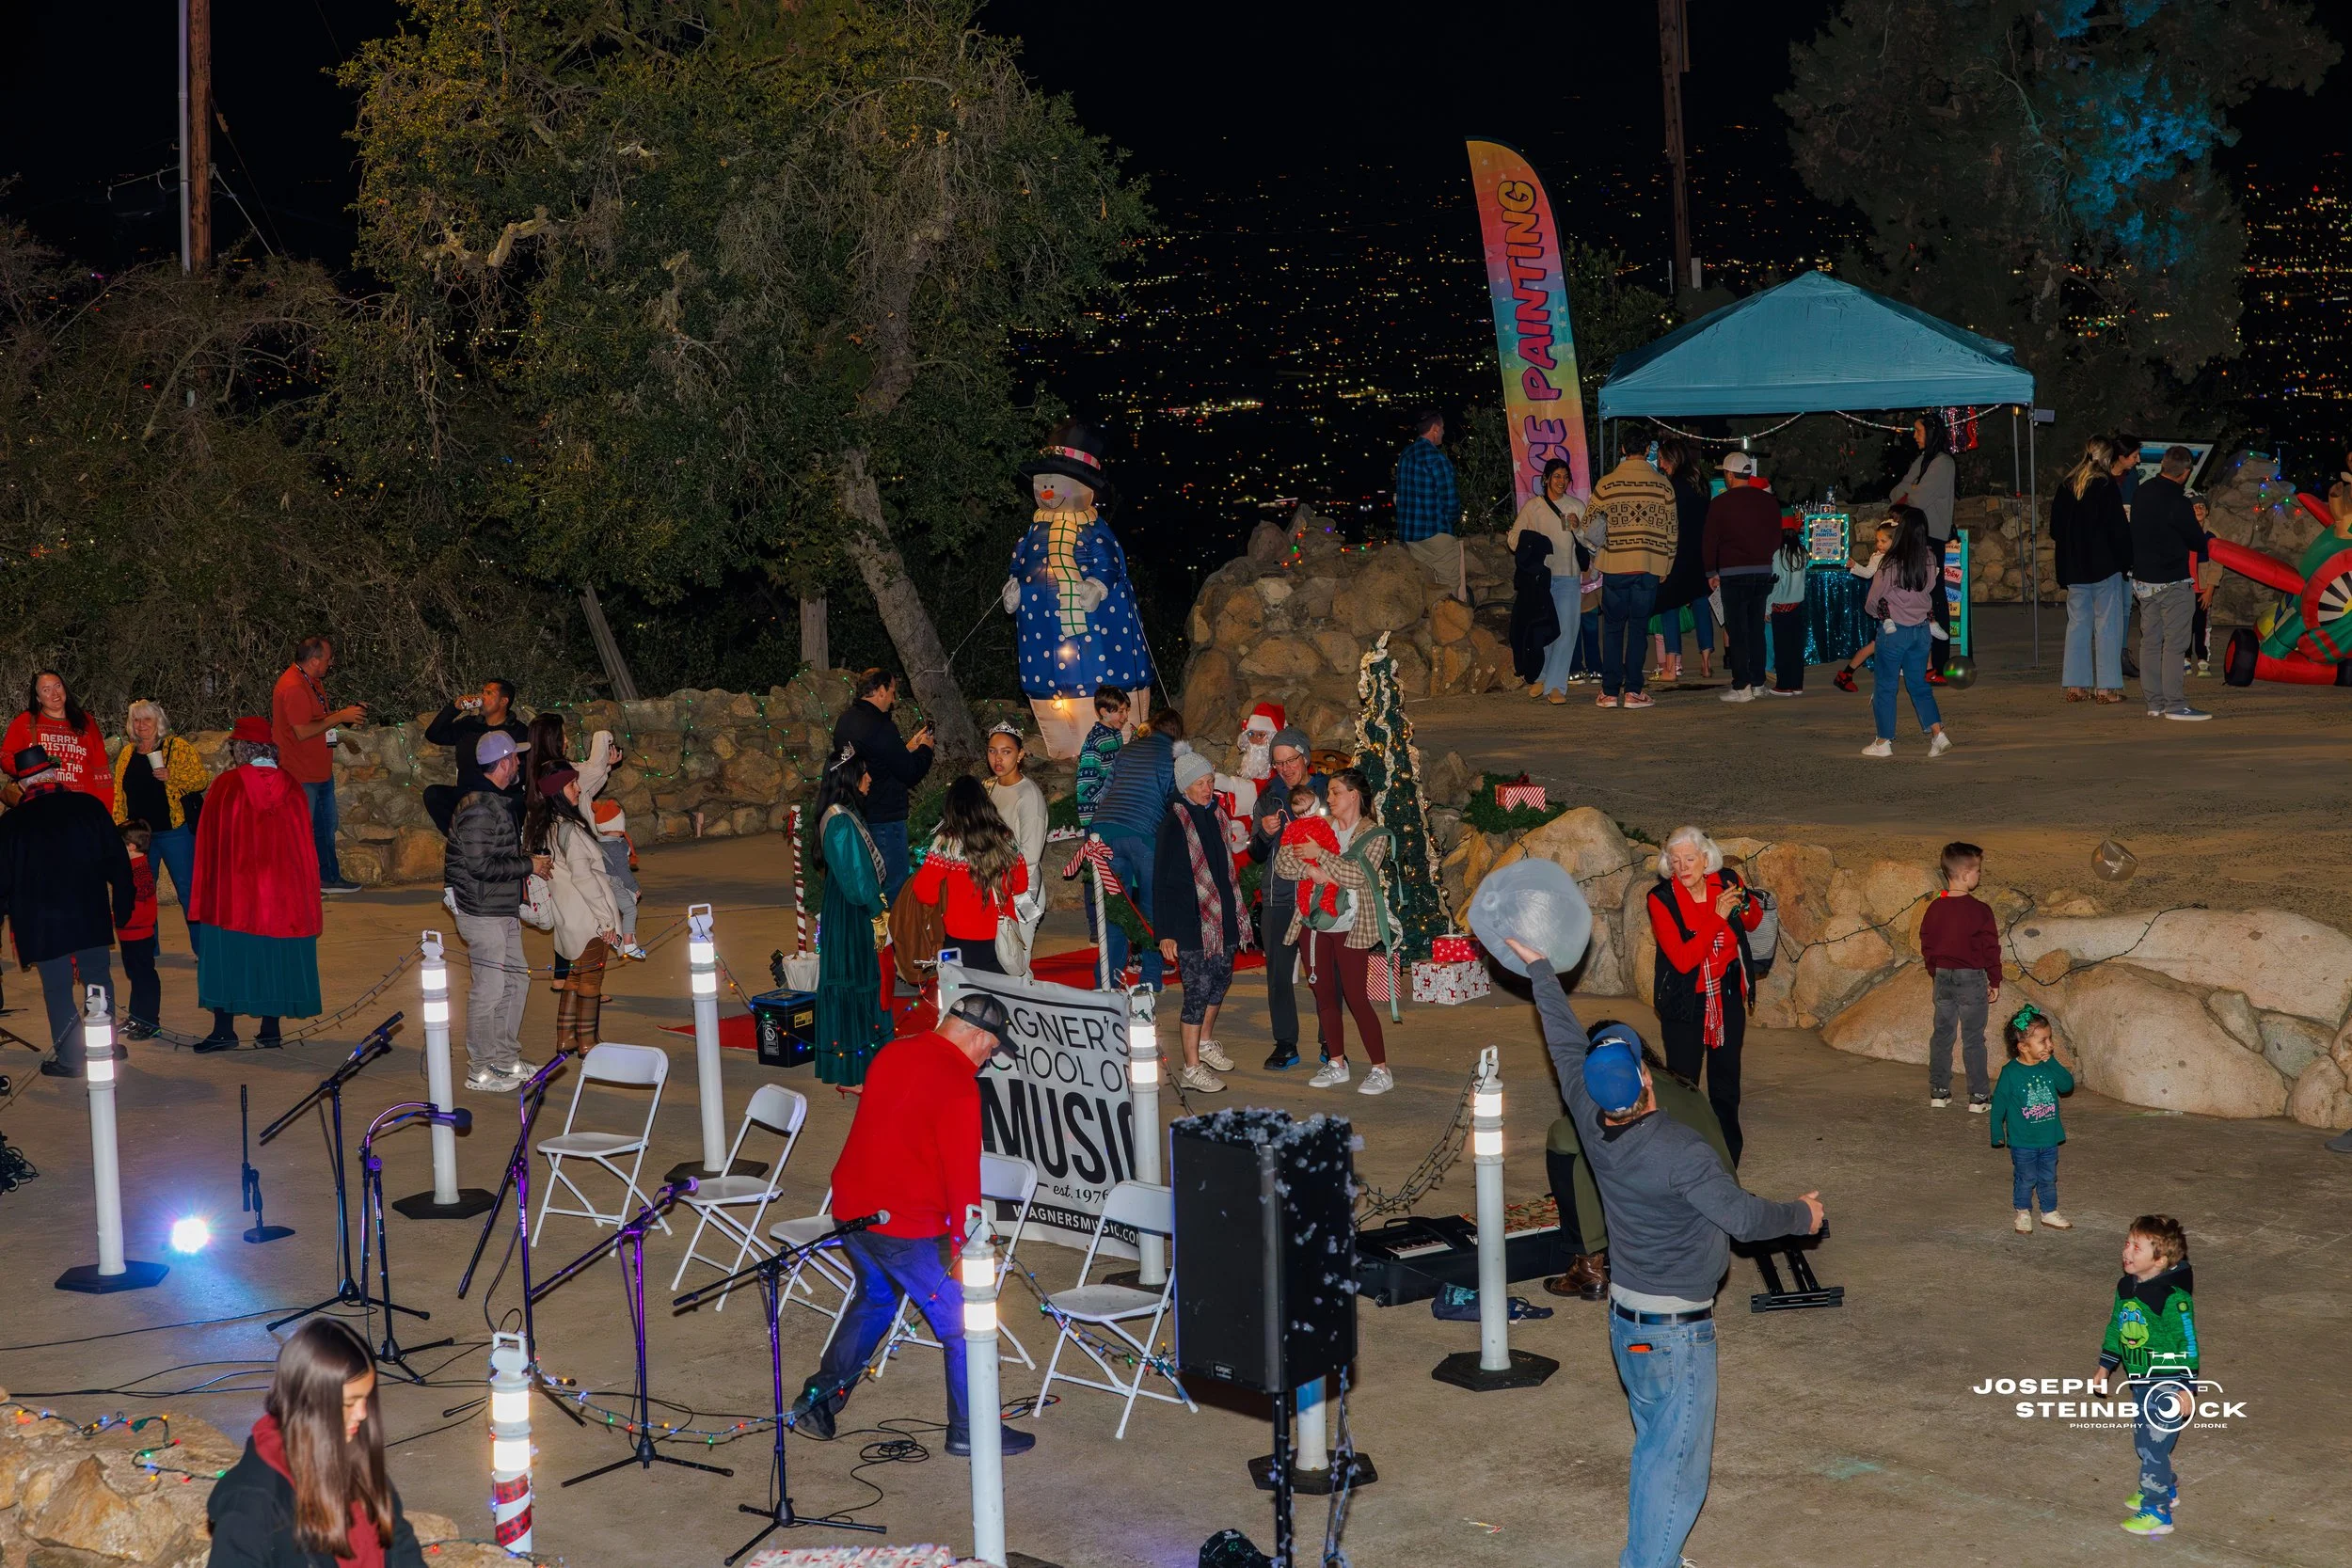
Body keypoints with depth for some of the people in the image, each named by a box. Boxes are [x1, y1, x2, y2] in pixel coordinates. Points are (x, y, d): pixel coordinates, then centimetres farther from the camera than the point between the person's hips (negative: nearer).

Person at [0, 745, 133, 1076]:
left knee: (57, 990, 5)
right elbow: (117, 860, 1)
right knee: (99, 983, 14)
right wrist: (122, 904, 10)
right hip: (91, 917, 2)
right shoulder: (89, 807, -2)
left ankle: (69, 1058, 7)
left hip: (41, 923, -2)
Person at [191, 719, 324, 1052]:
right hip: (285, 886, 2)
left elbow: (209, 842, -2)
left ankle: (224, 1029, 3)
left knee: (228, 956, 6)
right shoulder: (293, 788, -1)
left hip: (234, 888, -2)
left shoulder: (225, 786, -8)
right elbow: (306, 844, 4)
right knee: (275, 957, 10)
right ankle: (270, 1028, 10)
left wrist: (208, 892, 8)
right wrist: (308, 891, 13)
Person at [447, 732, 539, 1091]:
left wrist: (531, 865, 12)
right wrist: (529, 865, -16)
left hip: (504, 910, 11)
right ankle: (480, 1071, 3)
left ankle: (506, 1060, 26)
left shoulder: (495, 802, 15)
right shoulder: (478, 809, -20)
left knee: (516, 978, 15)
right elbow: (481, 865, -25)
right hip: (483, 913, -11)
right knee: (490, 988, -5)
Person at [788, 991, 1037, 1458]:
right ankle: (969, 1431, 13)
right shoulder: (957, 1086, -19)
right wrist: (962, 1248, -13)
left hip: (849, 1209, 8)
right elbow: (962, 1174, -20)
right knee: (961, 1320, 5)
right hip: (907, 1227, -8)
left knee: (875, 1298, 29)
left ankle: (816, 1403, 33)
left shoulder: (893, 1053, 7)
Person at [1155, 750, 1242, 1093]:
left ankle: (1205, 1042, 39)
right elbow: (1161, 881, -13)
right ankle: (1191, 1068, 2)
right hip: (1191, 922, -7)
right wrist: (1165, 932, -15)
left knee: (1221, 978, 17)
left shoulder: (1214, 814, 8)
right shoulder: (1175, 823, -13)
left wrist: (1235, 912, 21)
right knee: (1198, 990, -5)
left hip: (1222, 916, 8)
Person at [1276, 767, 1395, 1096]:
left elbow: (1360, 875, -18)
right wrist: (1312, 871, -16)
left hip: (1351, 927, -5)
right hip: (1315, 921, 5)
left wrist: (1320, 855, -17)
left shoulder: (1374, 835, -4)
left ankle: (1381, 1070, 1)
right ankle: (1337, 1064, 22)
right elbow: (1282, 863, 1)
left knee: (1356, 997, -7)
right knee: (1324, 995, 10)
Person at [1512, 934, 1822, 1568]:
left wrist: (1539, 967, 16)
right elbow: (1743, 1216, -16)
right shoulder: (1680, 1152, -27)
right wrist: (1801, 1215, 4)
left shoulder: (1592, 1123, -8)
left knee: (1654, 1445, 21)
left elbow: (1568, 1044, 5)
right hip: (1677, 1330, -8)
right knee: (1679, 1461, 2)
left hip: (1626, 1318, 8)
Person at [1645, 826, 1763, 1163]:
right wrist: (1718, 917, -26)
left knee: (1726, 1079, 14)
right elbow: (1683, 959, -24)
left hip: (1727, 997, 3)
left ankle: (1728, 1157, 27)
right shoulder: (1661, 898, -17)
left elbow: (1753, 923, 13)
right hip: (1684, 1002, -3)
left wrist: (1744, 905, -10)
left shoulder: (1727, 881, -7)